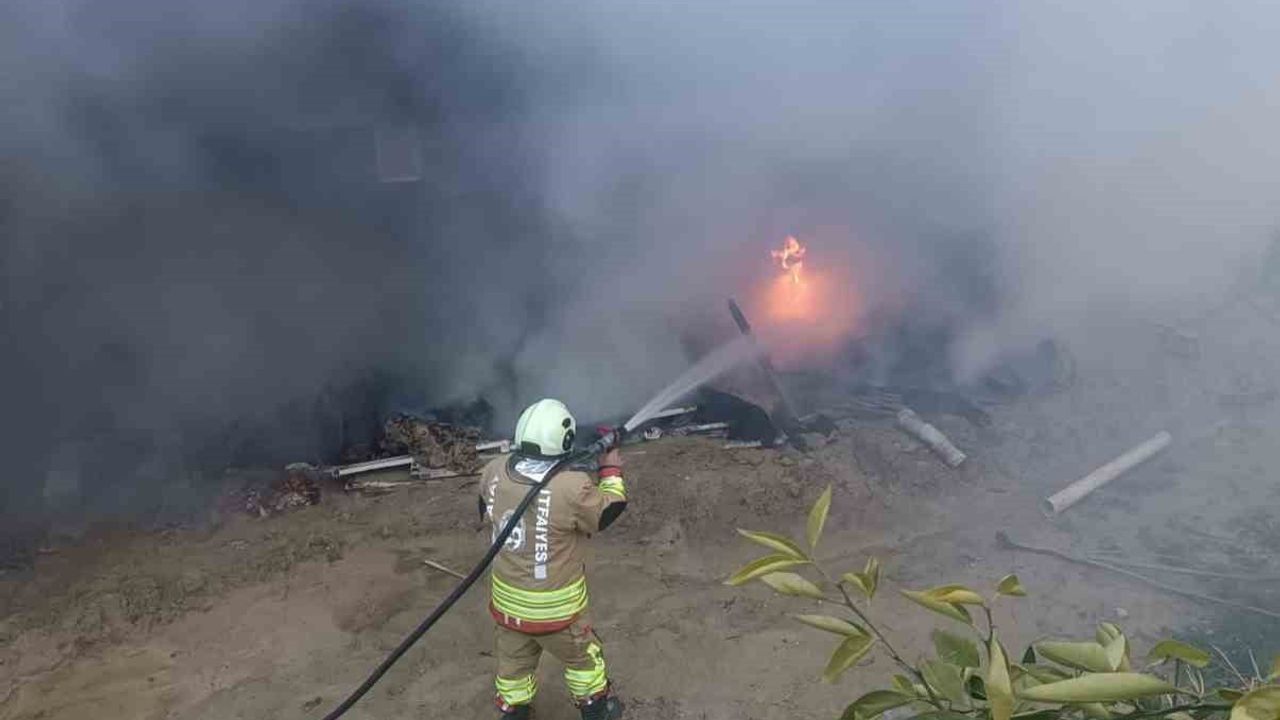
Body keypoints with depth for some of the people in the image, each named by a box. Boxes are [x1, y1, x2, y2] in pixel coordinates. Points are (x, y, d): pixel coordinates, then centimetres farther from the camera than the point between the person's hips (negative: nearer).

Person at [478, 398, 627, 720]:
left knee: (514, 663, 27)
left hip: (507, 599, 4)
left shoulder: (493, 473, -16)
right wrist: (611, 470, 4)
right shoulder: (572, 489, -32)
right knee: (583, 657, 25)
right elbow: (609, 511, -11)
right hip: (555, 607, -4)